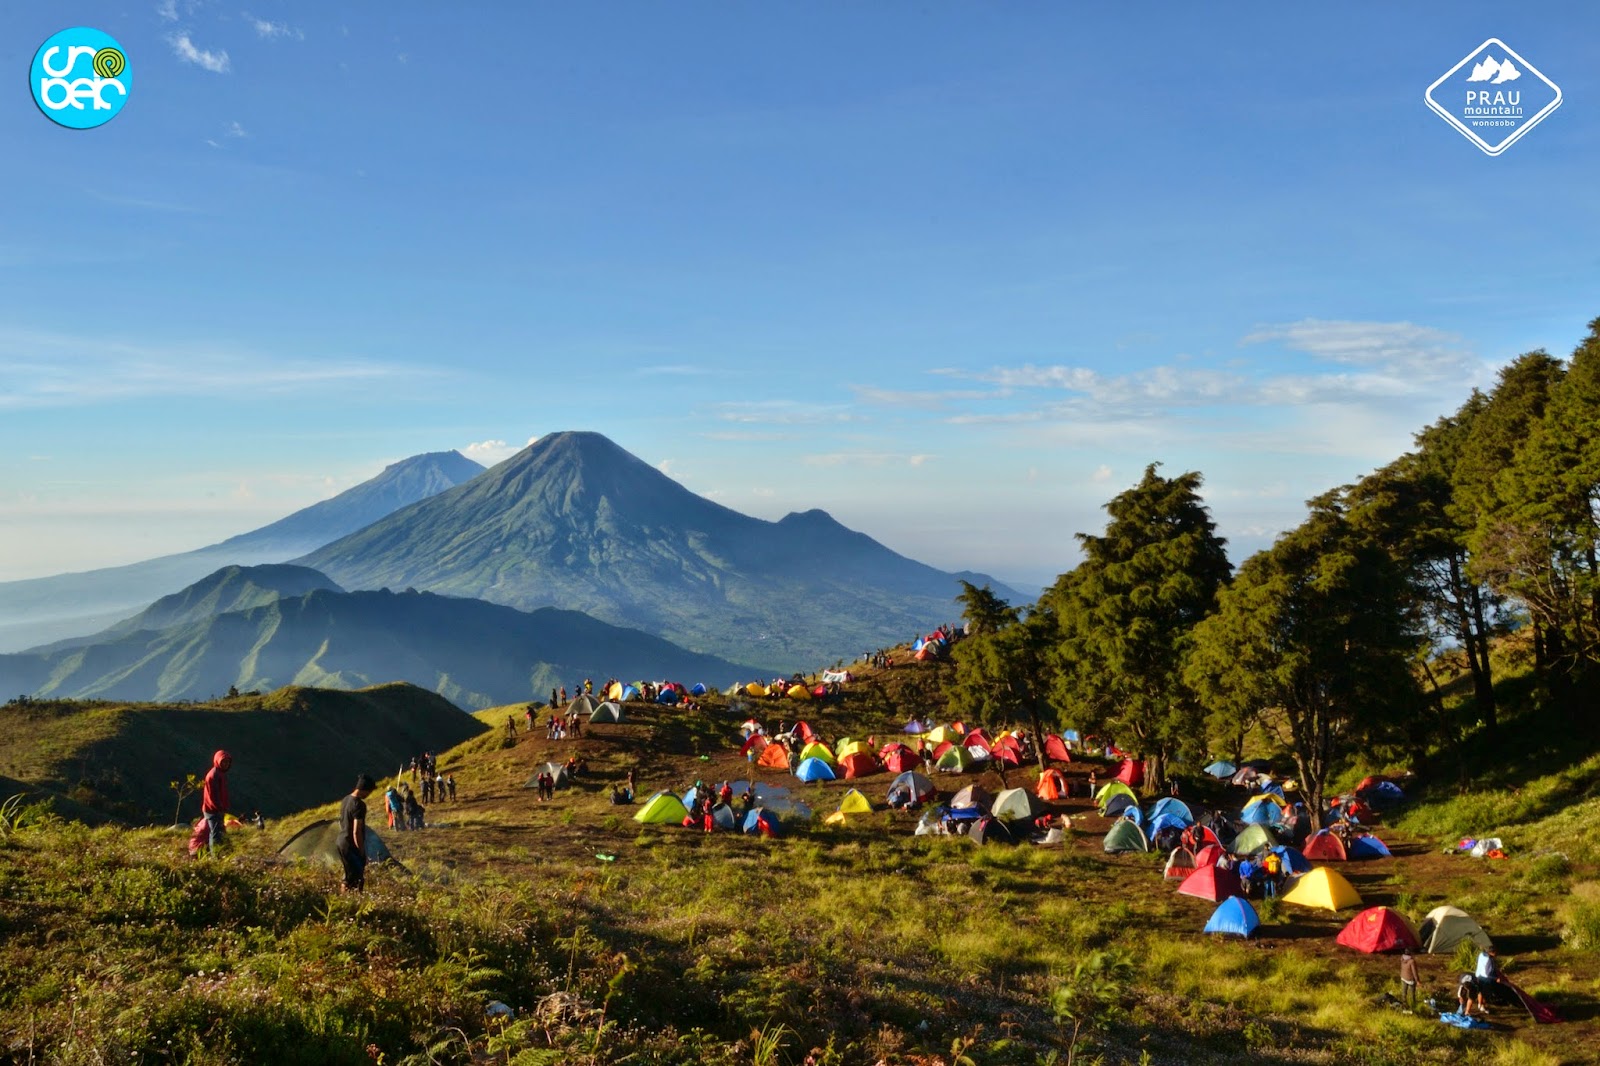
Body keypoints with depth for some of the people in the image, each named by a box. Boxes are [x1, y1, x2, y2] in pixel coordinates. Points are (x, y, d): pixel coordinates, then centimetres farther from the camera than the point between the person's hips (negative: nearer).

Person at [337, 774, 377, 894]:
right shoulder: (359, 805, -23)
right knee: (357, 878, -1)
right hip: (352, 845, -9)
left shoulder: (345, 800, 5)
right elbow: (356, 832, -25)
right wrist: (362, 852, -18)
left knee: (349, 874, 22)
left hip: (341, 842, 9)